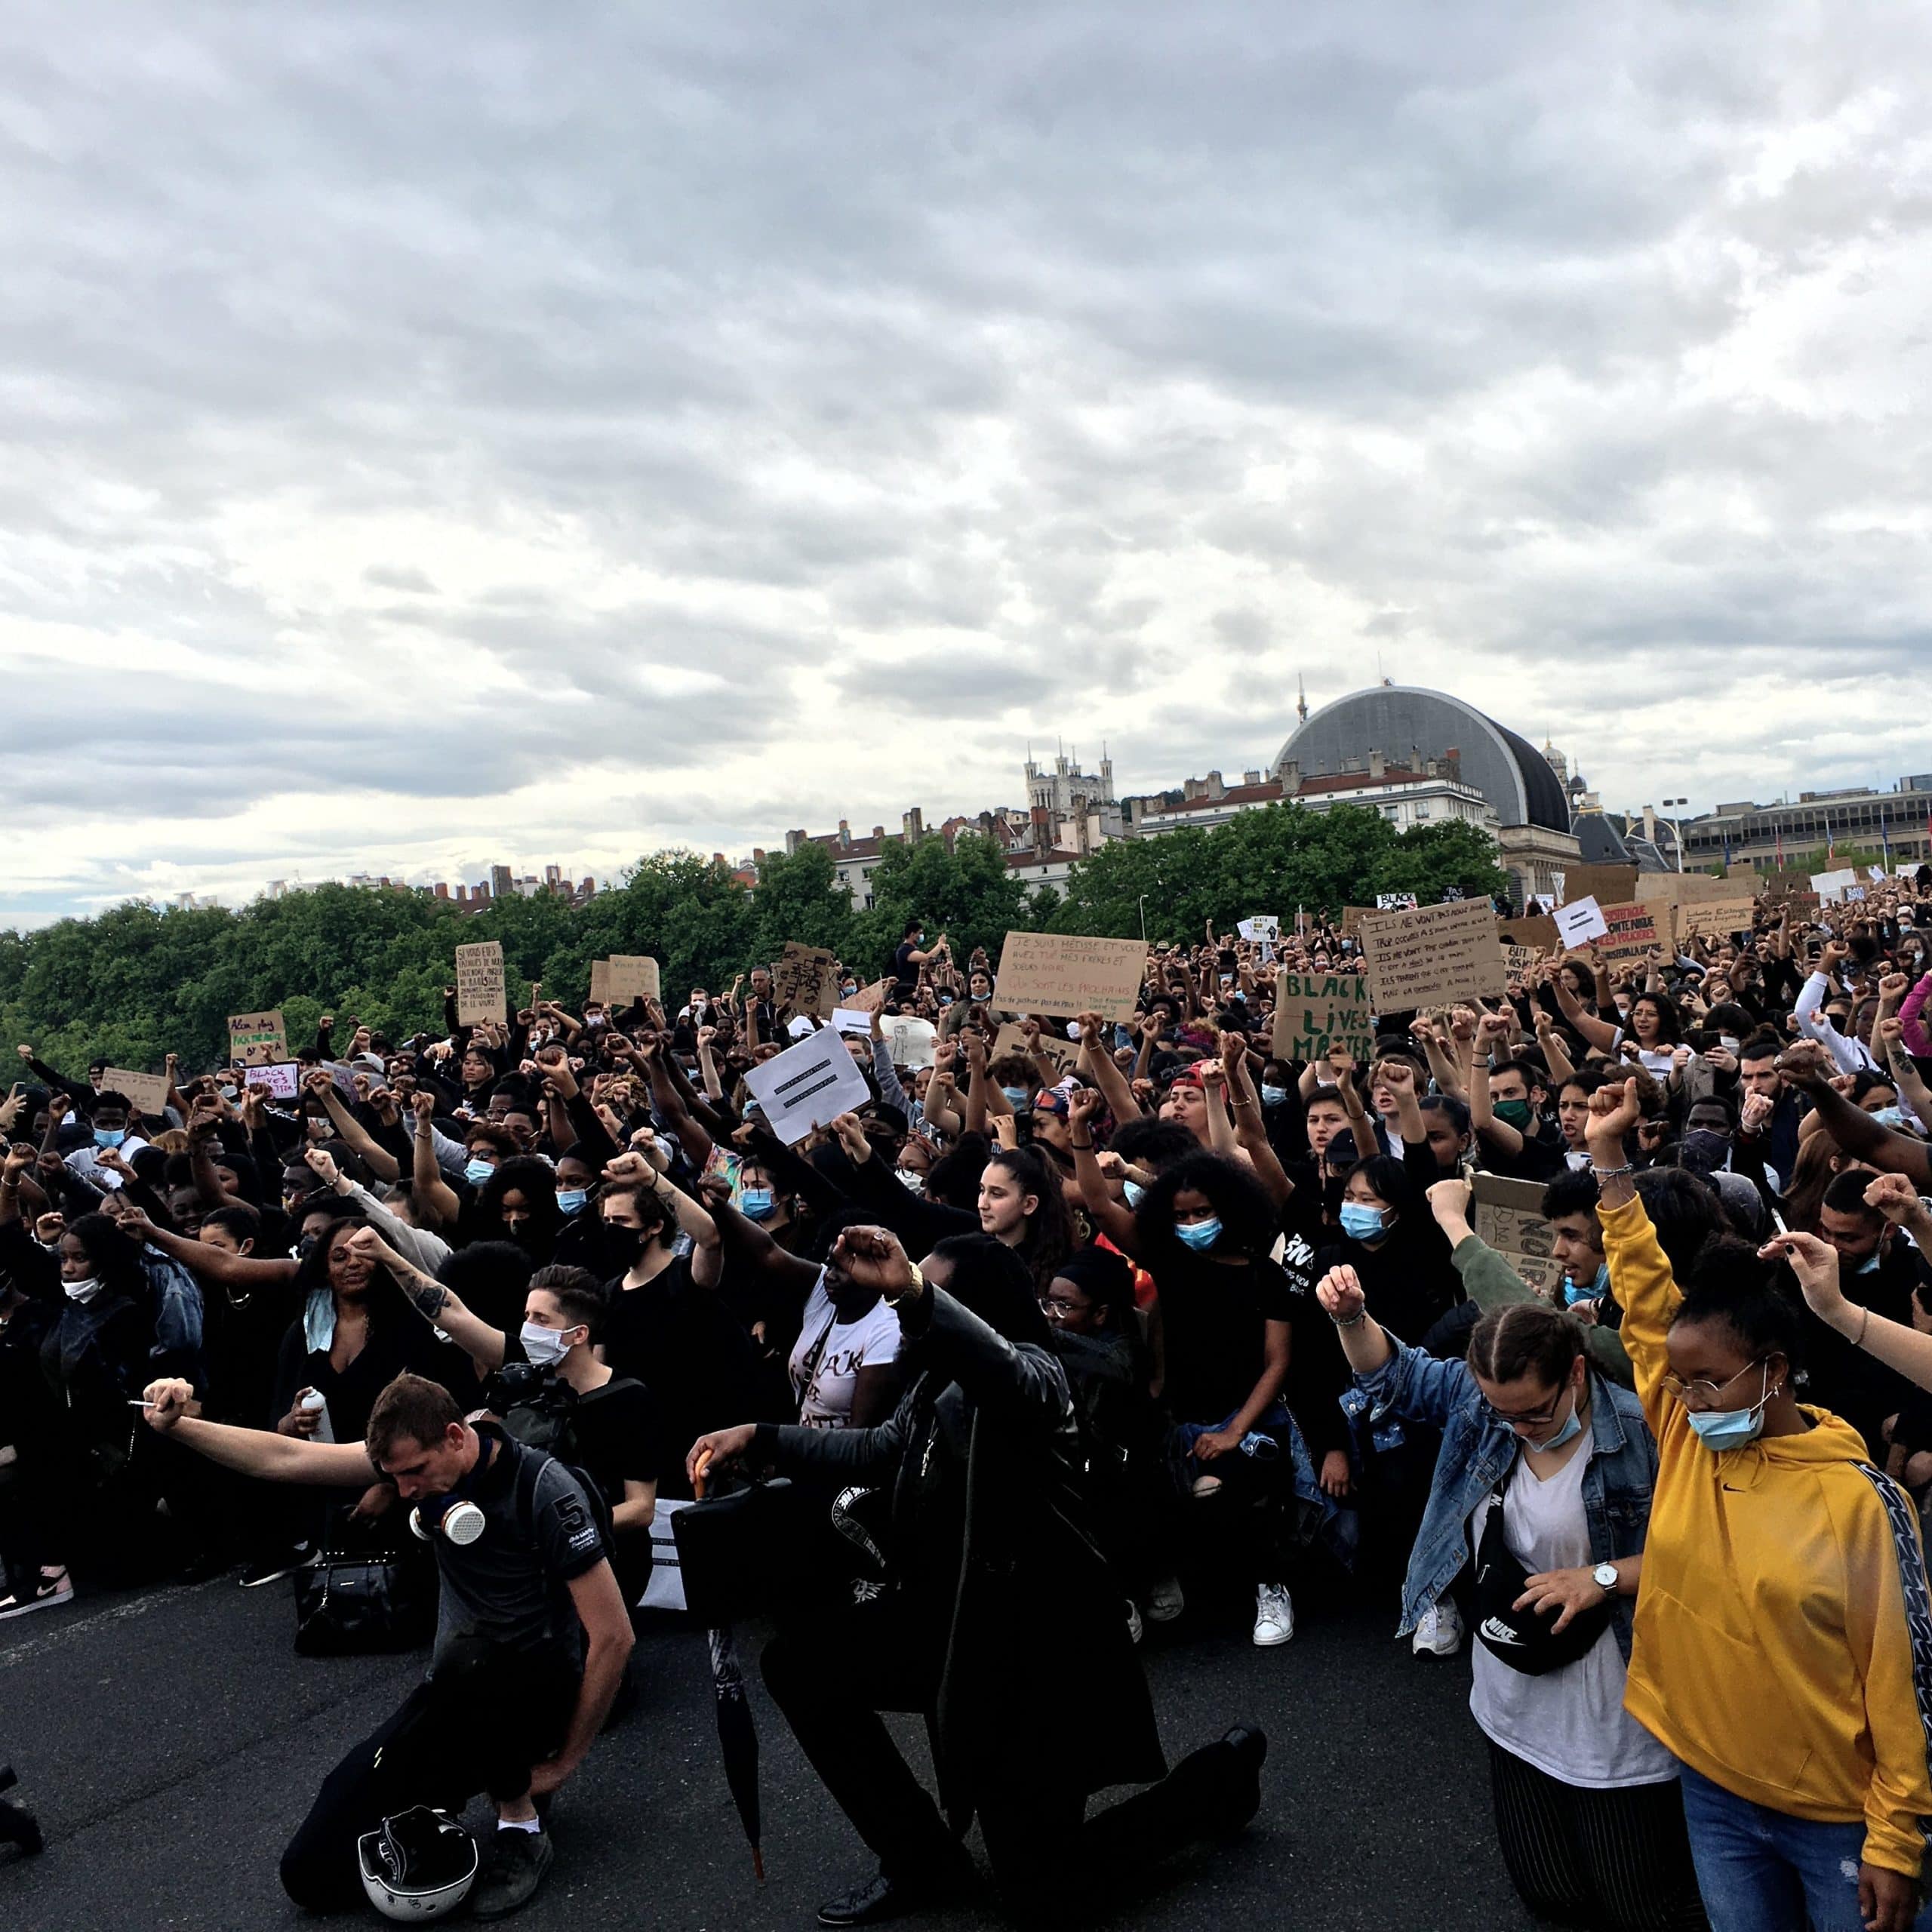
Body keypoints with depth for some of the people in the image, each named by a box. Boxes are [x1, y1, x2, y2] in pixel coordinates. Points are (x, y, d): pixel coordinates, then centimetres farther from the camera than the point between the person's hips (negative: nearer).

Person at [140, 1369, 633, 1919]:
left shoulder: (544, 1490, -26)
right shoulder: (416, 1453, -8)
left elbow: (614, 1636, -24)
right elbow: (285, 1459, -9)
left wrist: (564, 1761, -17)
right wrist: (177, 1426, -22)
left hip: (538, 1688, -6)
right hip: (462, 1696, 6)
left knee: (471, 1653, -41)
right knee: (314, 1875, -2)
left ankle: (521, 1827, -15)